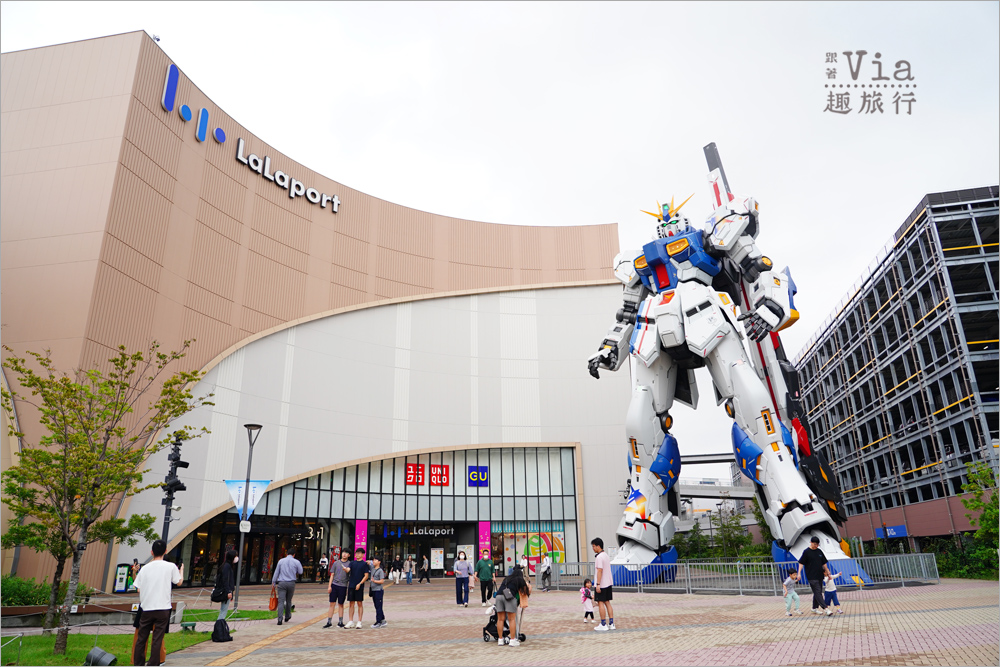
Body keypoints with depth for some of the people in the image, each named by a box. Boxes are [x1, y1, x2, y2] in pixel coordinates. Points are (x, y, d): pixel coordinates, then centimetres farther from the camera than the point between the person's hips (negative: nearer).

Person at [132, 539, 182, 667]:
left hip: (146, 608, 2)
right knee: (157, 639, 2)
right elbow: (179, 581, 11)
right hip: (163, 608, -2)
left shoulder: (145, 568, 1)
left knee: (141, 638, 14)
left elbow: (138, 589, 4)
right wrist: (181, 569, 29)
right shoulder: (171, 567, -5)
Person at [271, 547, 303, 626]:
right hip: (291, 583, 1)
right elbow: (300, 572, 10)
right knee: (288, 601, 18)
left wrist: (273, 582, 14)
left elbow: (276, 572, 6)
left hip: (281, 583, -1)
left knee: (281, 601, -4)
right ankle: (287, 617, 30)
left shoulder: (281, 561, 3)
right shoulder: (296, 562, 0)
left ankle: (280, 619, -15)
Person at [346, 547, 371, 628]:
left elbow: (366, 575, -4)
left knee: (360, 604, 1)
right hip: (351, 585, 4)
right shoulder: (352, 563, 11)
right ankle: (350, 622, 12)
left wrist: (359, 584, -14)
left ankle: (359, 622, 6)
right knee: (351, 603, 6)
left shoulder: (364, 564, 0)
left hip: (359, 587, -4)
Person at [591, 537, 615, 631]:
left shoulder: (599, 557, -16)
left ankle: (603, 625, 0)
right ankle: (611, 624, 12)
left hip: (602, 584, -9)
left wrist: (598, 584, -21)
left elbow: (600, 571, -21)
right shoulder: (606, 555, 13)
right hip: (608, 583, 9)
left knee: (600, 603, -2)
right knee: (607, 602, 11)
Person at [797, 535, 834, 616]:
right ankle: (825, 608, -16)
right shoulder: (806, 552, -6)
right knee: (817, 592, -11)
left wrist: (828, 572, 18)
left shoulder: (819, 551, 10)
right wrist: (799, 573, -14)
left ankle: (815, 608, 22)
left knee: (818, 592, 11)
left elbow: (824, 563, 19)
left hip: (820, 576, 6)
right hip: (811, 577, -6)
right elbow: (801, 563, -6)